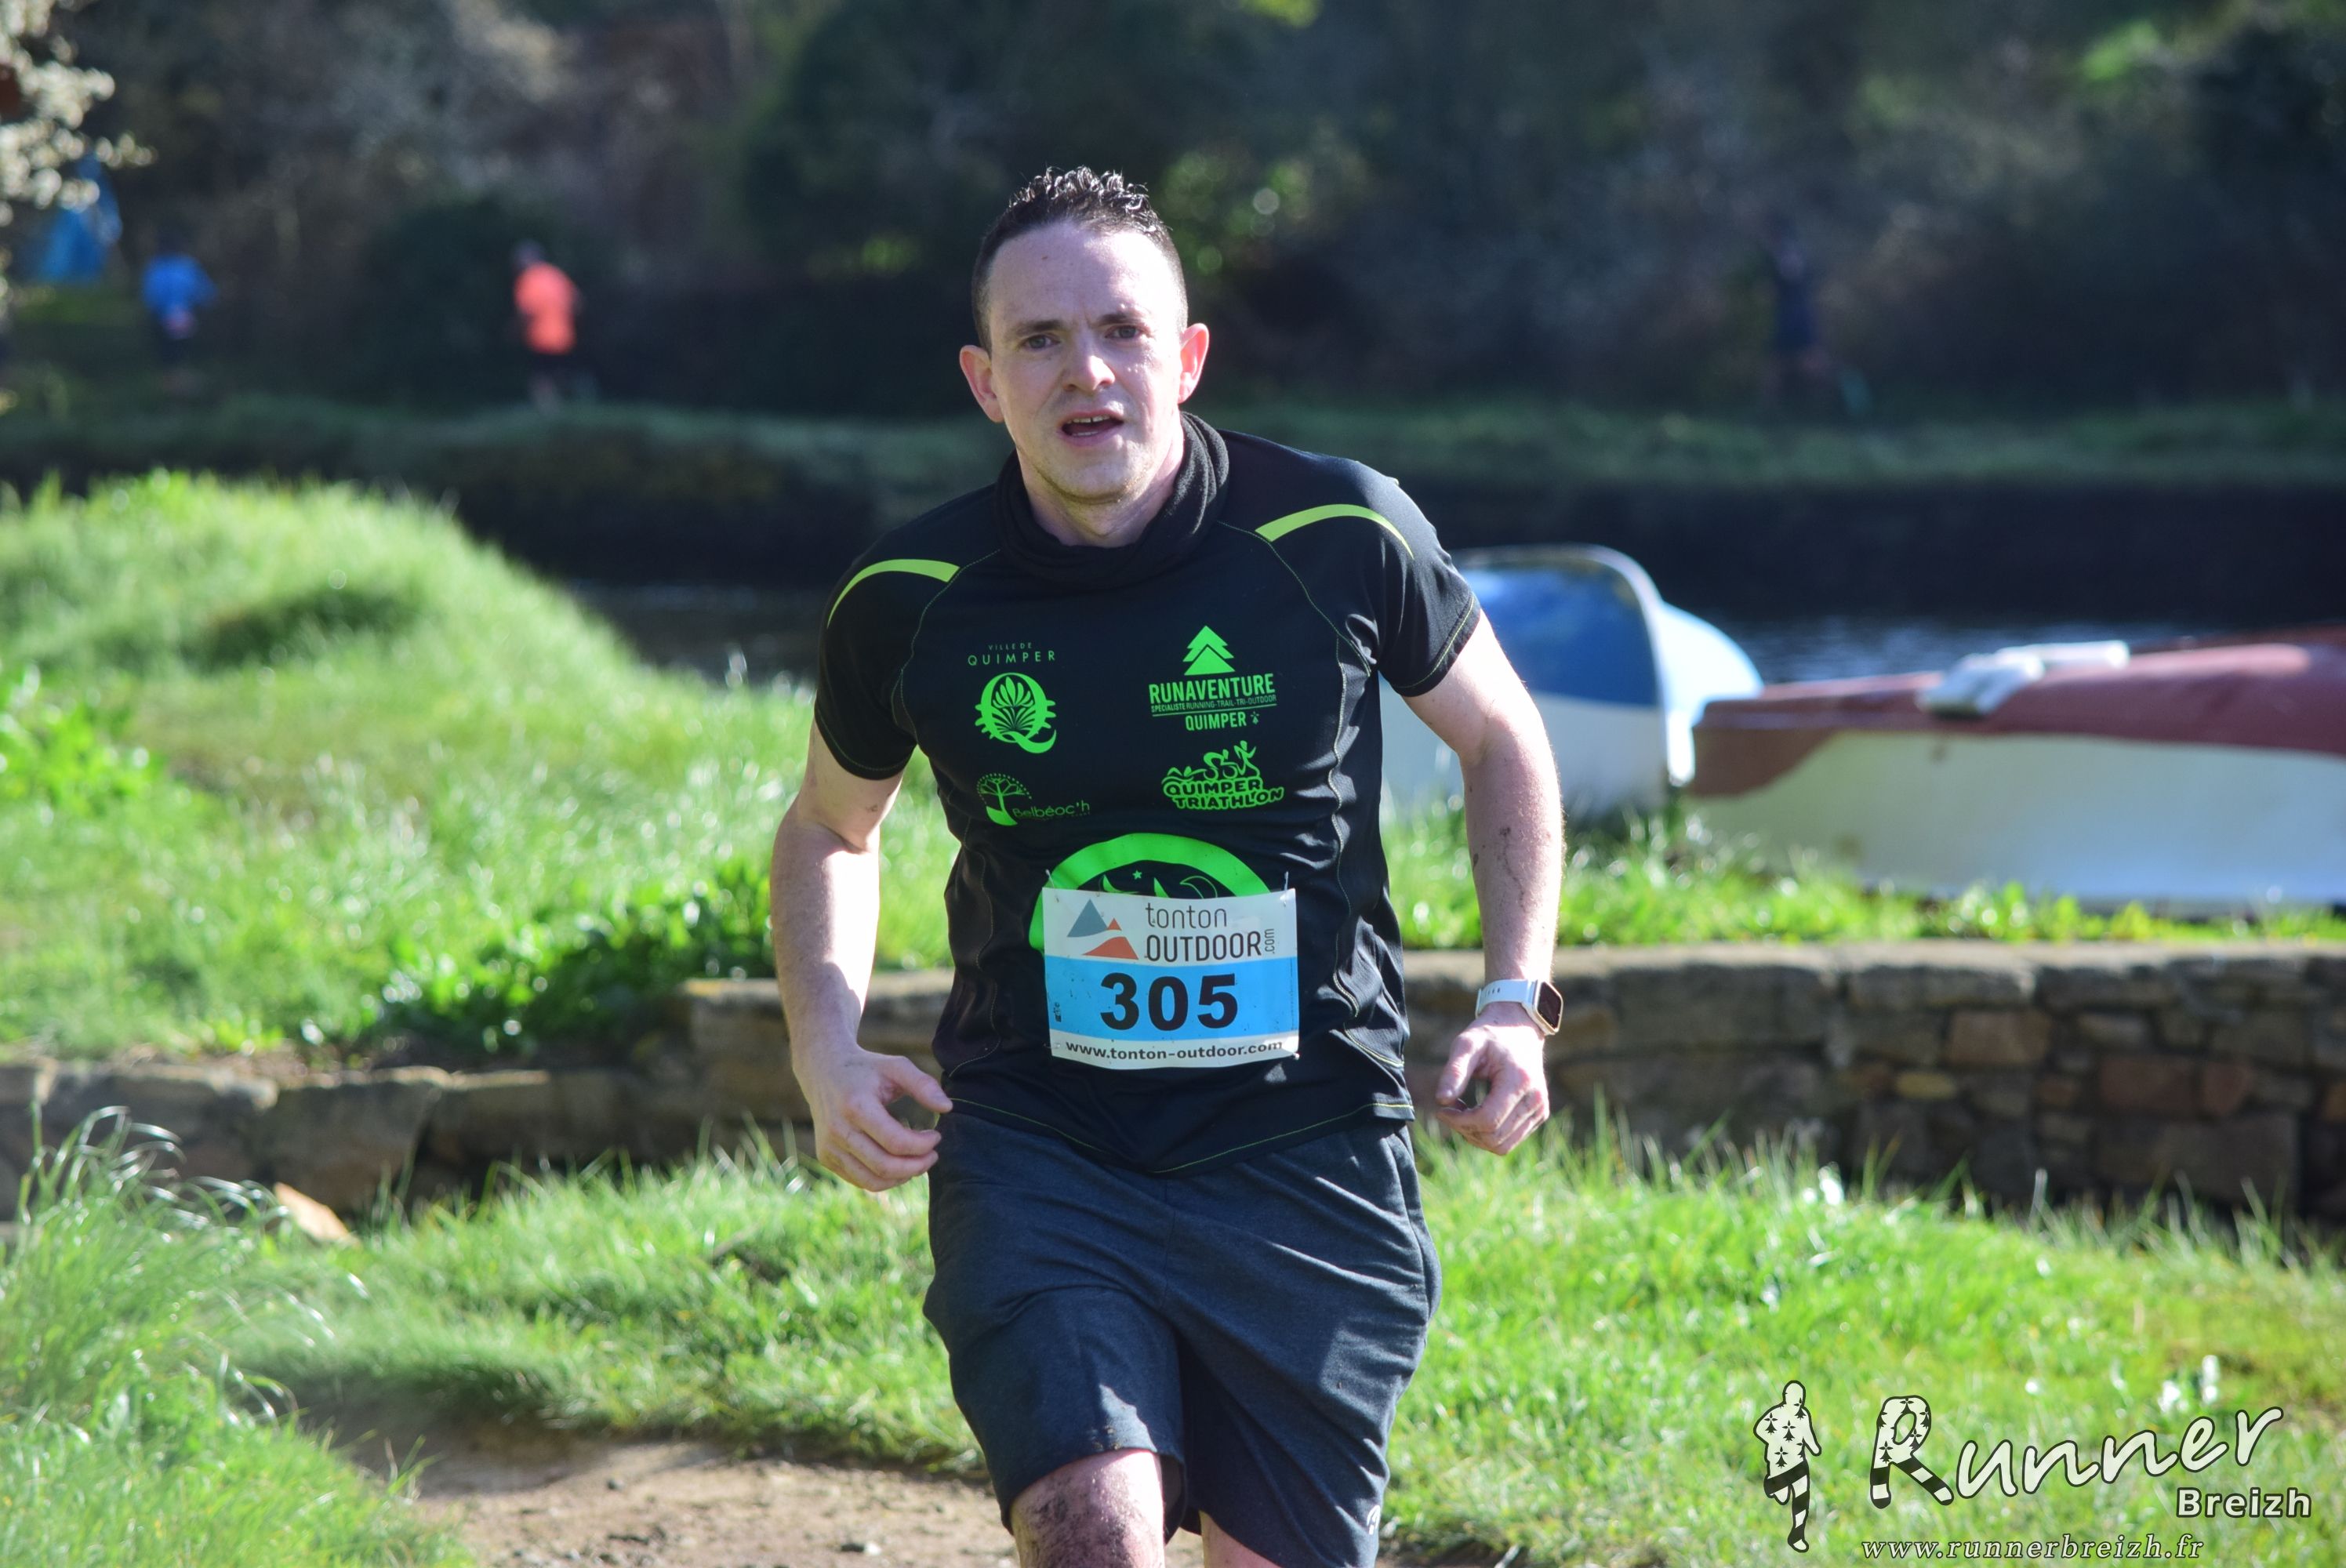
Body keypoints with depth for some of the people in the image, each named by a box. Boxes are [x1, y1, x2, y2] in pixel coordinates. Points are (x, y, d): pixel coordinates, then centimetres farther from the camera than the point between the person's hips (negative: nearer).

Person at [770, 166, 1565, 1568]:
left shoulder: (1342, 535, -7)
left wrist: (1517, 1003, 1)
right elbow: (830, 829, 16)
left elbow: (1500, 738, 11)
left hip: (1307, 1152, 0)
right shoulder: (911, 602, -4)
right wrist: (828, 1049, -1)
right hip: (1033, 1153, 0)